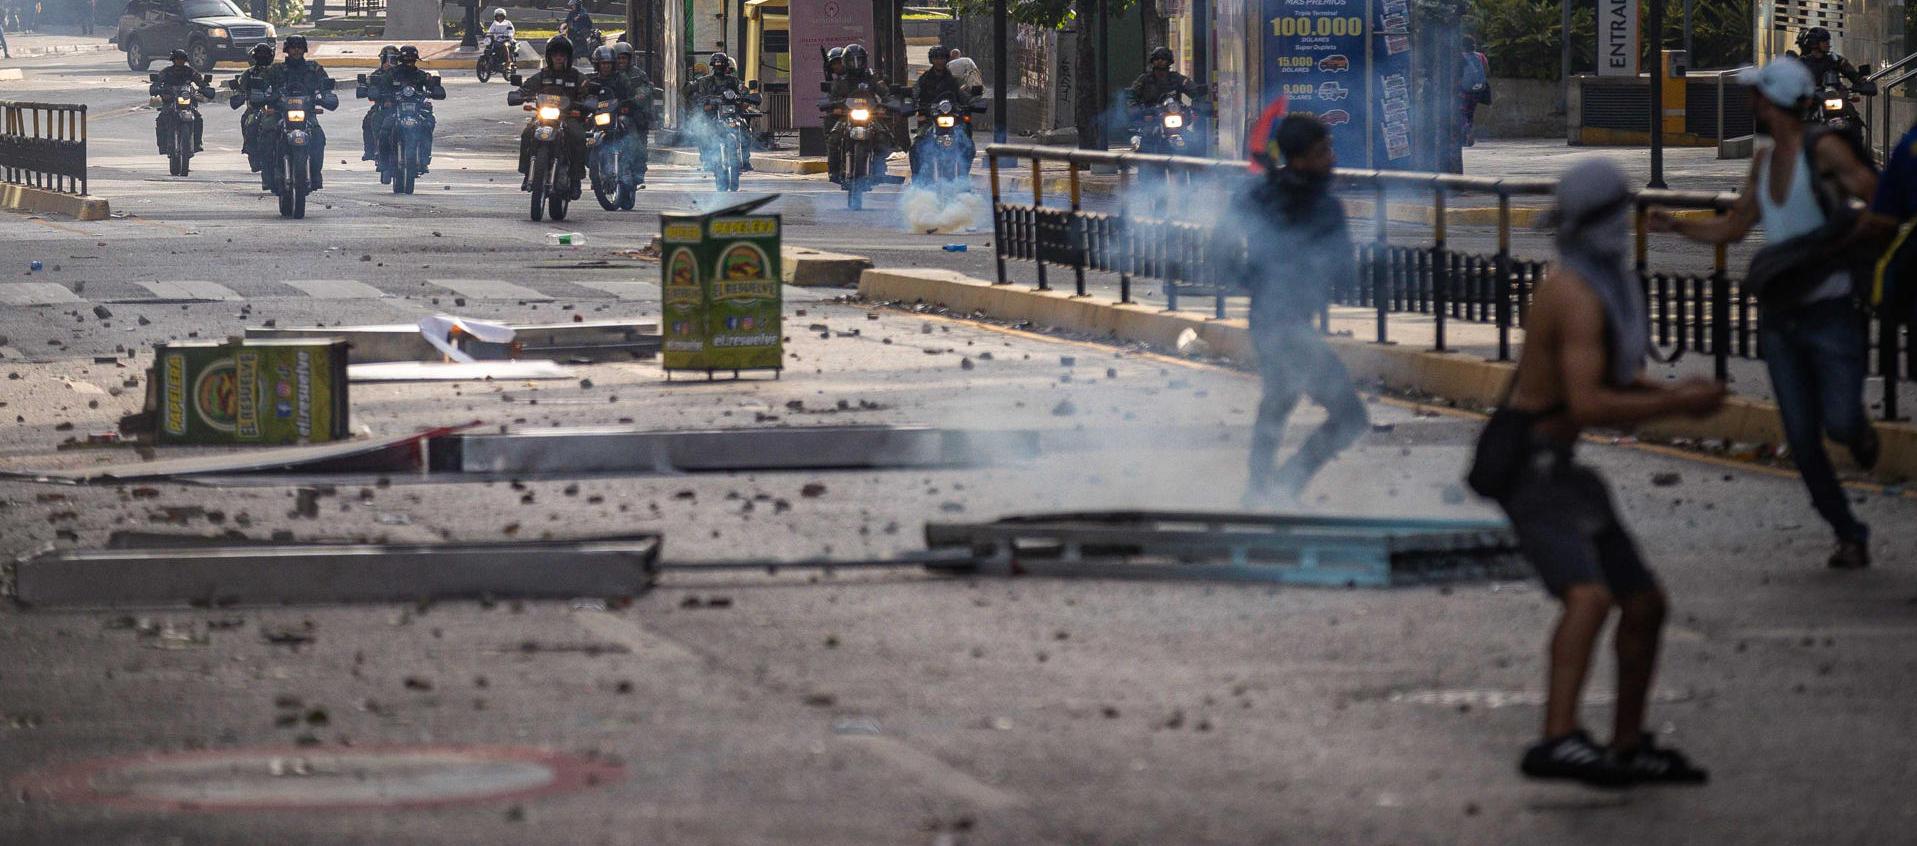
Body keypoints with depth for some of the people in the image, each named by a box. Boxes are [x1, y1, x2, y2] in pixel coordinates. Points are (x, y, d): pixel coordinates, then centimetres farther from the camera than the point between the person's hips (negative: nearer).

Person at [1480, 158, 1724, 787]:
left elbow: (1618, 387, 22)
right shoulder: (1578, 297, -19)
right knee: (1589, 595, -31)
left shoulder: (1609, 288, 13)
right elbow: (1588, 406, -27)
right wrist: (1676, 405, -18)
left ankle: (1628, 749, 27)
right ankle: (1558, 742, -44)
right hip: (1526, 468, -10)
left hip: (1559, 472, 10)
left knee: (1645, 605, 15)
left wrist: (1677, 393, 2)